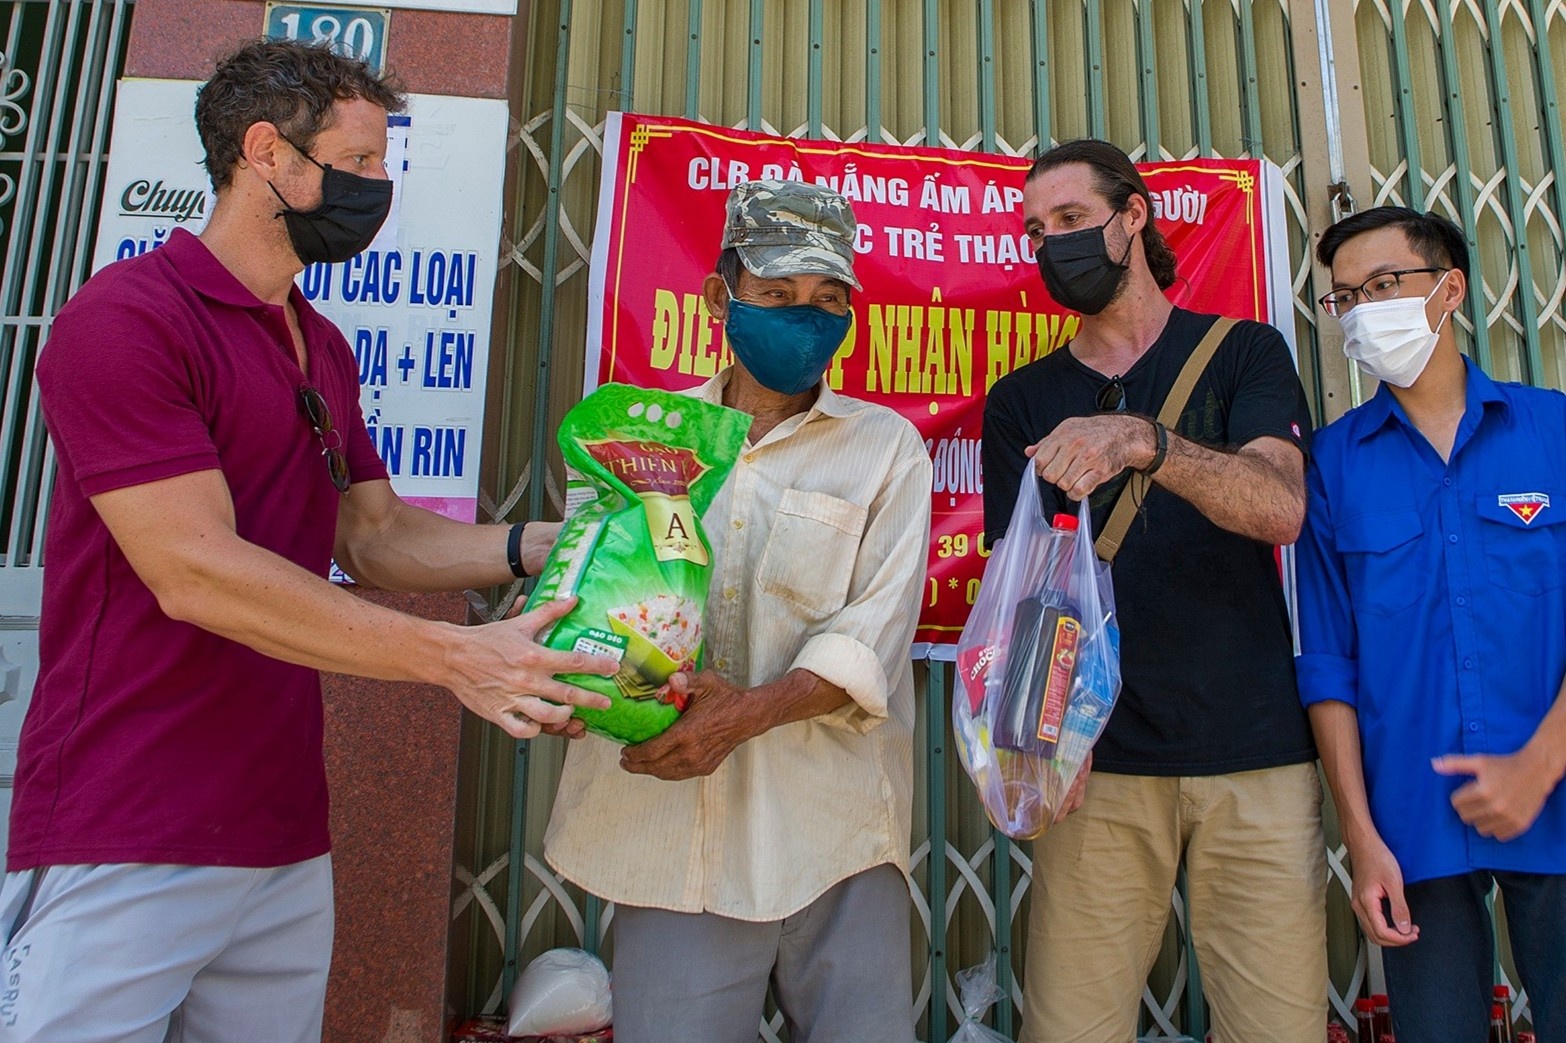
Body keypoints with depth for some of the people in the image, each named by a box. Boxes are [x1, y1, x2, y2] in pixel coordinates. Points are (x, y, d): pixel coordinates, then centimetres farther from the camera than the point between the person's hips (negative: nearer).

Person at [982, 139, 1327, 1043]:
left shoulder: (1244, 352, 9)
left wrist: (1143, 442, -27)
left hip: (1256, 756, 0)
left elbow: (1281, 507, -8)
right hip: (1098, 761, 1)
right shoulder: (1022, 400, 13)